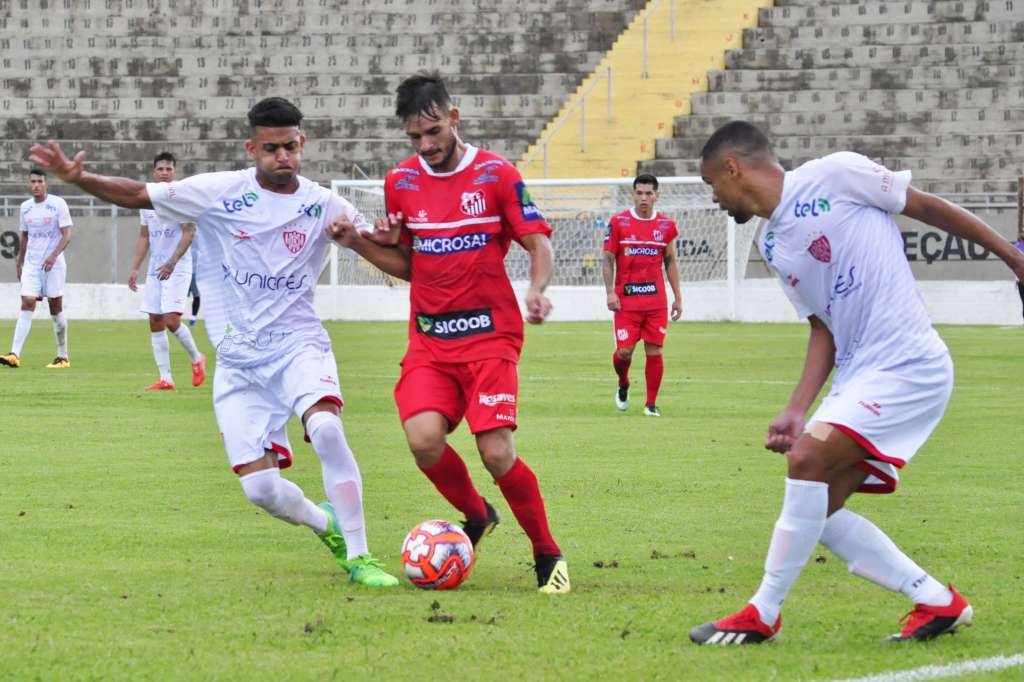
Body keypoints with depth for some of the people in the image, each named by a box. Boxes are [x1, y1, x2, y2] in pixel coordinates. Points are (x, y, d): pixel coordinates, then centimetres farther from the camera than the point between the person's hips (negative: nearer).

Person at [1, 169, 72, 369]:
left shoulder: (58, 204, -7)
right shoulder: (25, 207, 8)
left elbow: (66, 235, -11)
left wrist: (53, 255, -25)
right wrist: (20, 263, 18)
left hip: (54, 263, -3)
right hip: (31, 263, 3)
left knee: (56, 307, 2)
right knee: (27, 304, -10)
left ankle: (63, 357, 12)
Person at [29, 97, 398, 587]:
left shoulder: (322, 205, 0)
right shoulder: (218, 193, -3)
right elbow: (138, 195, 1)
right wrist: (78, 178, -14)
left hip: (298, 344, -1)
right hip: (238, 360, 1)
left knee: (326, 428, -32)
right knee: (260, 488, -8)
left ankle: (358, 556, -21)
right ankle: (326, 525, 26)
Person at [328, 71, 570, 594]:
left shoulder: (496, 174, -3)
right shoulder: (401, 182, 8)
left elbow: (539, 243, -2)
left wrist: (536, 289, -23)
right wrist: (360, 244, -1)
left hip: (490, 335, -3)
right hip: (429, 340, 3)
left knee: (497, 455, -15)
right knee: (424, 439, -20)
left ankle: (548, 556, 7)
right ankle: (476, 516, 10)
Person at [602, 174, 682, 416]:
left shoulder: (666, 226, 6)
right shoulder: (618, 222, 0)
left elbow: (671, 263, 13)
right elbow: (608, 259, 1)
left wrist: (677, 297, 9)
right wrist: (610, 292, -8)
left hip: (656, 300, 2)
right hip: (626, 299, -2)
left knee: (654, 351, -1)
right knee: (624, 351, -5)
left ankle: (651, 404, 9)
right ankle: (623, 385, 26)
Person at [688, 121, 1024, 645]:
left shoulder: (835, 174, -8)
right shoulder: (771, 245, 15)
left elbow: (927, 207, -1)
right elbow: (823, 327, 14)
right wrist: (798, 411, 2)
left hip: (907, 364, -9)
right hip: (856, 376, 9)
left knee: (808, 459, -22)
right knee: (819, 510, 4)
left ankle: (763, 614, -13)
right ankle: (936, 602, 15)